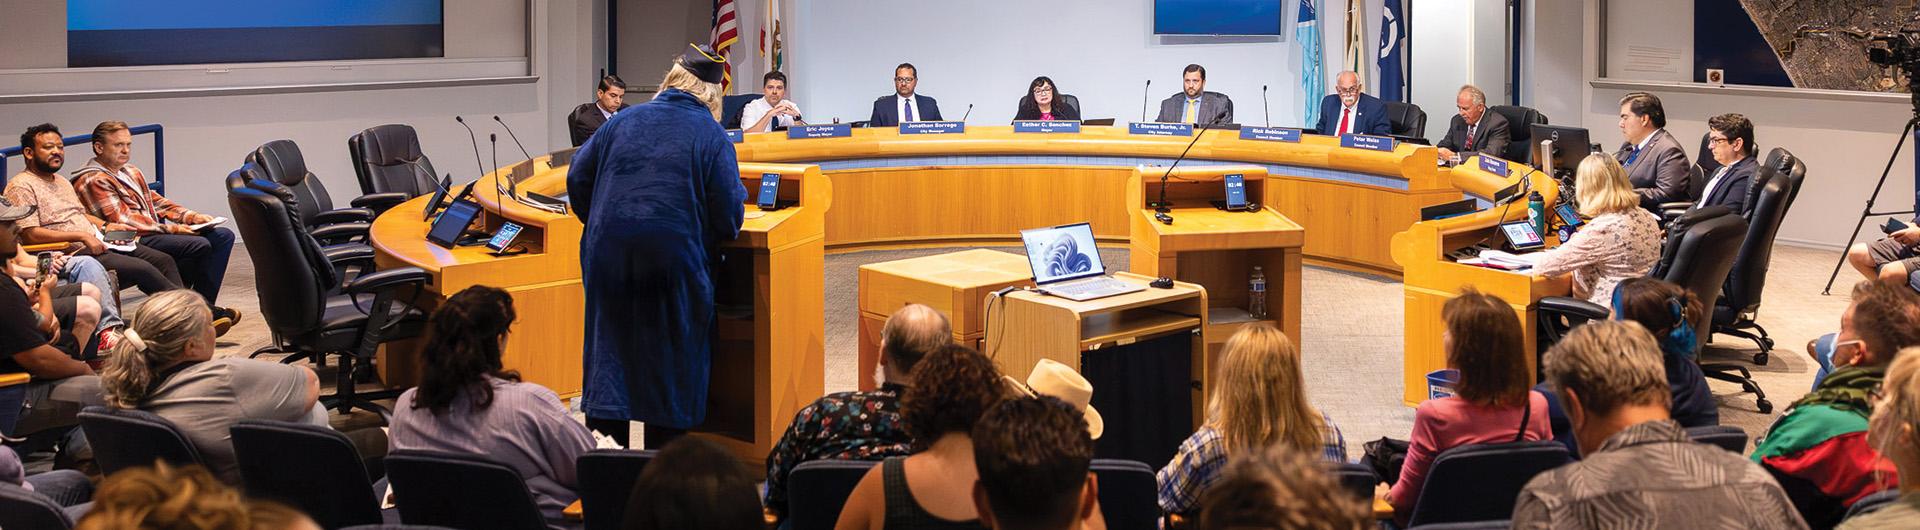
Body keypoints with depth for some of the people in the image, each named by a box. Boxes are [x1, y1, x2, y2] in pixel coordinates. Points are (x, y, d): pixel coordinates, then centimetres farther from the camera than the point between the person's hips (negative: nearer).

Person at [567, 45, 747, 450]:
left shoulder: (625, 121, 8)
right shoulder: (711, 135, -2)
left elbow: (577, 179, 11)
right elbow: (729, 216, -7)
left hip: (608, 253, 3)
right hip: (674, 261, -2)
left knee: (612, 341, 14)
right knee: (671, 346, 10)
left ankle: (604, 425, 9)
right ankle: (664, 448, 15)